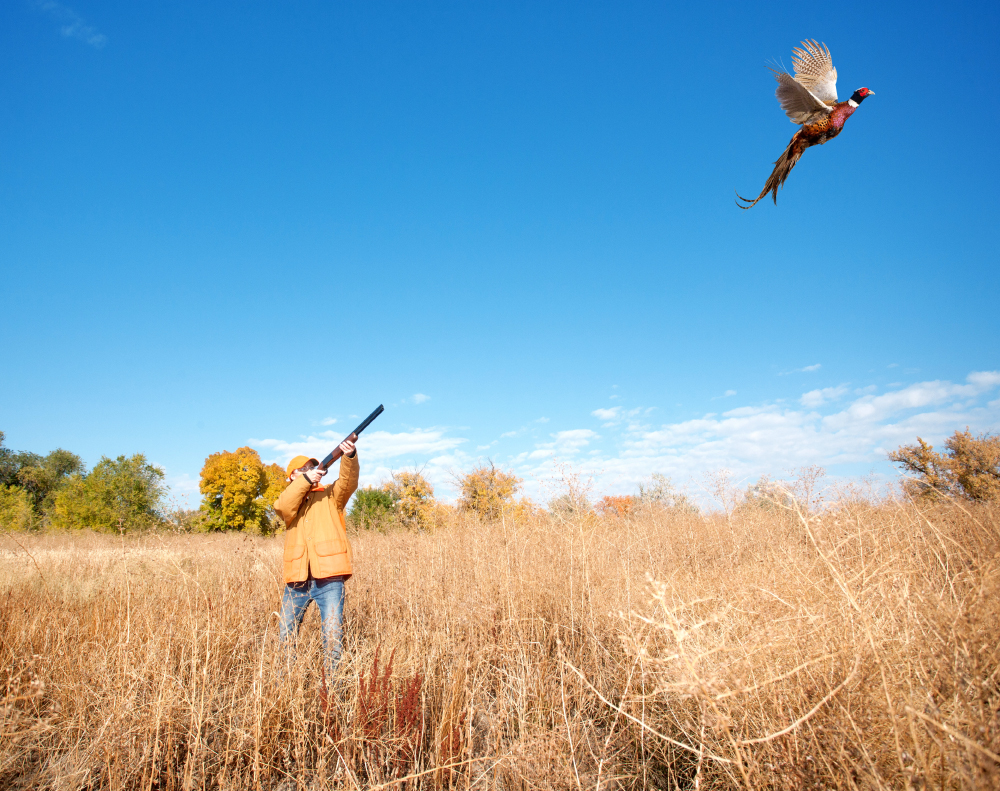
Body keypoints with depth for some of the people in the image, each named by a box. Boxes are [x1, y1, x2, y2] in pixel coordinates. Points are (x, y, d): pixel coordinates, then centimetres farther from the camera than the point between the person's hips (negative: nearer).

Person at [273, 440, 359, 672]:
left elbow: (348, 482, -8)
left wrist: (350, 456, -28)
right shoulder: (289, 500, 16)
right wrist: (305, 480, -19)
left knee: (333, 634, -4)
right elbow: (283, 507, -8)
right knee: (285, 635, 12)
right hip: (297, 578, 2)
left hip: (328, 577, -2)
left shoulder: (330, 496, 12)